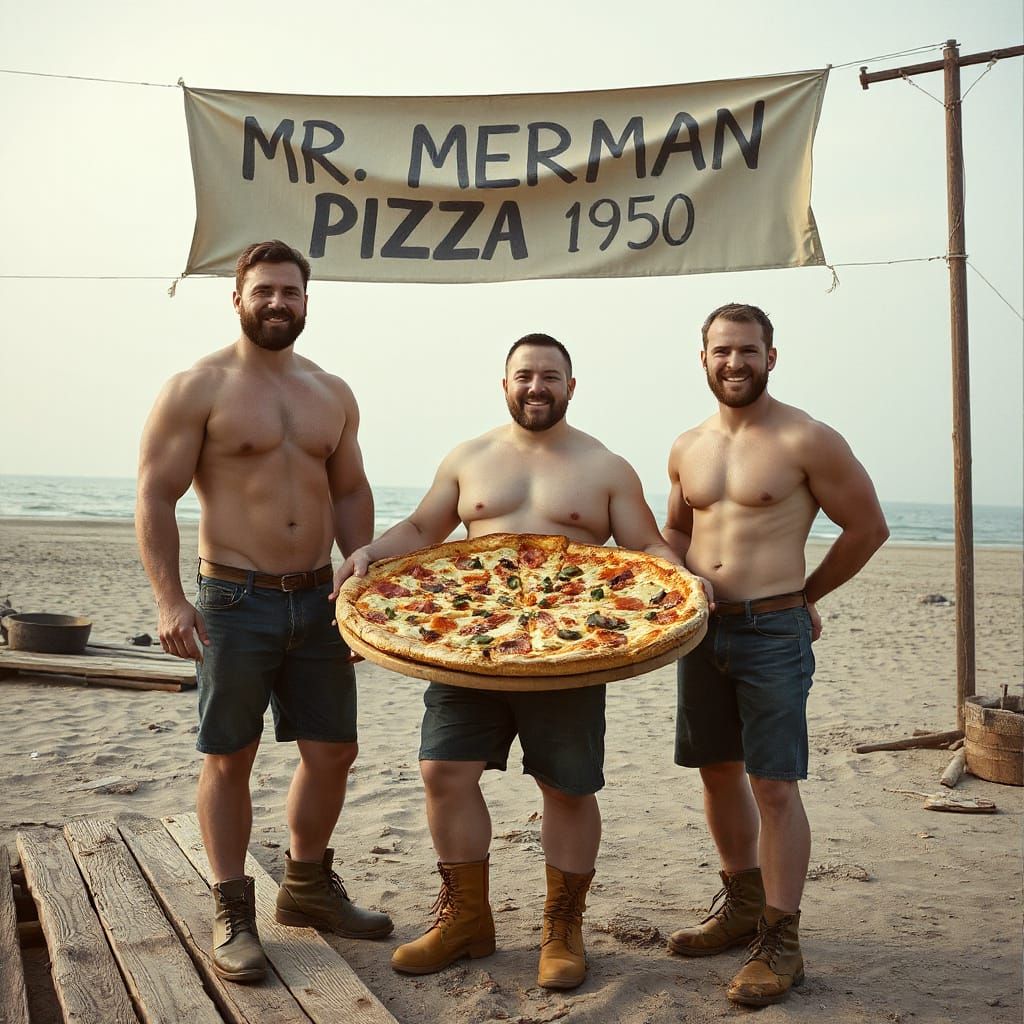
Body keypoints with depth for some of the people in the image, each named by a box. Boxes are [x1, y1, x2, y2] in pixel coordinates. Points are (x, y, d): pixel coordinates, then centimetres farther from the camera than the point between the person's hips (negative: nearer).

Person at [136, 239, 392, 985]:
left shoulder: (333, 394, 10)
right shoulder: (198, 389, -6)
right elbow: (156, 497, -9)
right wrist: (170, 600, -17)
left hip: (318, 599, 5)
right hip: (234, 601, -5)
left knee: (332, 750, 10)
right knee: (230, 759, 5)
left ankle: (308, 886, 31)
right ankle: (233, 914, 19)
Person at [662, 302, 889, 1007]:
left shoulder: (806, 440, -8)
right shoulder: (687, 449, 10)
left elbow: (869, 527, -2)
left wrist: (804, 595, 5)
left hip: (773, 633, -6)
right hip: (702, 629, 6)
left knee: (773, 785, -3)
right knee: (718, 771, 15)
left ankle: (780, 942, 9)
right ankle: (743, 905, 32)